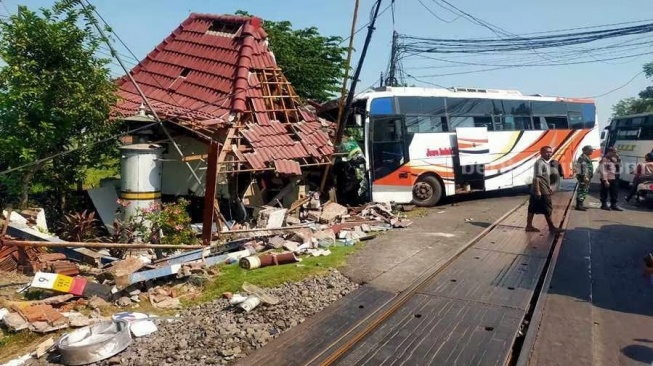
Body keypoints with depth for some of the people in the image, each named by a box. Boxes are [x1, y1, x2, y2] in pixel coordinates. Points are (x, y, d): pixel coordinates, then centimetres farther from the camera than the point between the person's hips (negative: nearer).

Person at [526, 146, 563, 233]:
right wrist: (538, 191, -26)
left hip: (544, 190, 10)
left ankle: (529, 226, 15)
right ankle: (551, 227, 13)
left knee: (533, 209, 10)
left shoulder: (545, 163, 15)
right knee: (548, 209, 1)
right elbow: (536, 178, -23)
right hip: (541, 191, -10)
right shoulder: (539, 163, -17)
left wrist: (549, 188, 27)